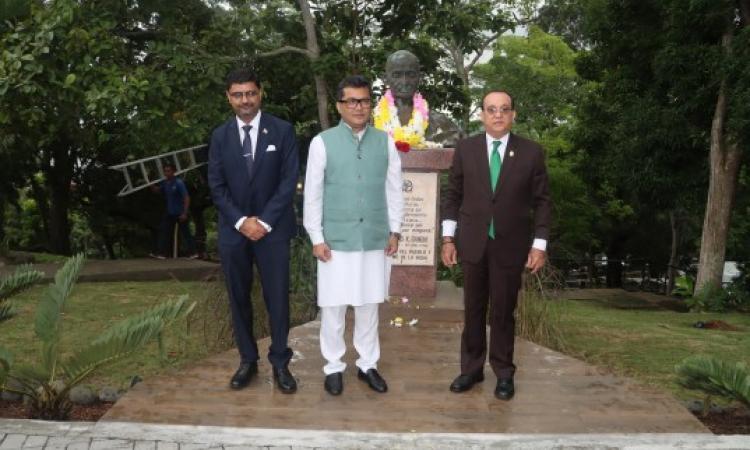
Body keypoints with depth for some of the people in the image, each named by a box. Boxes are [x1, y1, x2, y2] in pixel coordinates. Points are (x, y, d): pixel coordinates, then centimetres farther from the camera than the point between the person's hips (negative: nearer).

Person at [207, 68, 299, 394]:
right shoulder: (220, 136, 6)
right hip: (233, 230, 2)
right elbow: (216, 186, 3)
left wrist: (264, 221, -12)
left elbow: (289, 181, -6)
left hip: (273, 229, -2)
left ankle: (280, 363, 13)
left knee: (277, 298, 1)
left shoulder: (282, 131, -1)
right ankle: (247, 360, 21)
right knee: (239, 298, 8)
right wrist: (241, 221, -10)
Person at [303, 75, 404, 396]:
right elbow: (312, 194, -2)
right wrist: (316, 238, -5)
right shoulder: (322, 143, -4)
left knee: (369, 305, 11)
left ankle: (368, 364, 25)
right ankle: (334, 367, 20)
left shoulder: (385, 142, 4)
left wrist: (395, 231, 6)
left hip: (375, 239, 2)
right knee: (333, 306, 5)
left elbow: (394, 189, 9)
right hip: (336, 240, -2)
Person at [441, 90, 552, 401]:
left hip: (510, 245, -1)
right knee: (473, 309, 10)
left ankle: (503, 373, 21)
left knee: (503, 311, 7)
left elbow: (542, 201, 1)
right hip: (472, 243, 1)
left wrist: (539, 245, -4)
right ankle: (471, 369, 22)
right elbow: (452, 195, 6)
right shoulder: (466, 148, 1)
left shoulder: (531, 152, -2)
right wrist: (448, 238, 2)